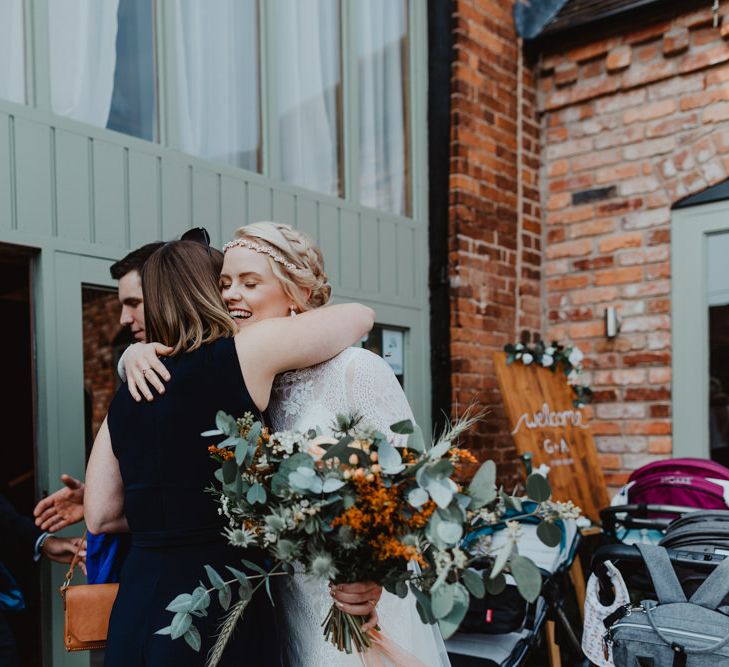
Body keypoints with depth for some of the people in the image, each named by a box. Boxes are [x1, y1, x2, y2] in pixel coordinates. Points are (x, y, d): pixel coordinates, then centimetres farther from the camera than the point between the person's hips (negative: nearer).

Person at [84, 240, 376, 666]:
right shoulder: (243, 353, -9)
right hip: (219, 609, -5)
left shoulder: (125, 399, 8)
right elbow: (360, 316, 3)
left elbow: (100, 517, 11)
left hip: (135, 612, 6)